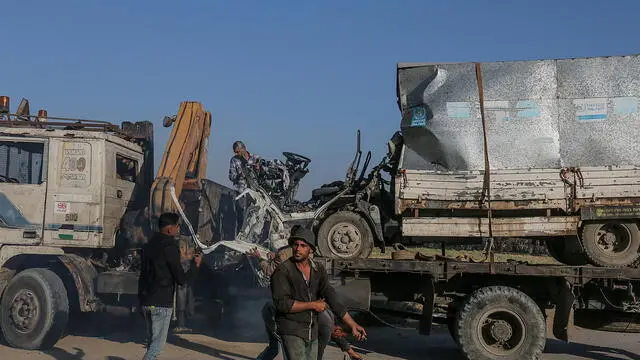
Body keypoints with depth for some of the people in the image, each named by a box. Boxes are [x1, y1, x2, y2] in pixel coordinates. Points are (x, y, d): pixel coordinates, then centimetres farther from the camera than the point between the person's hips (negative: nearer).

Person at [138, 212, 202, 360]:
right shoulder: (169, 247, -14)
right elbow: (181, 279, -12)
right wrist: (195, 266, 3)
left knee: (151, 341, 15)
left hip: (146, 300, 8)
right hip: (161, 302, -8)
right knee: (158, 343, -3)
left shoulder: (149, 245, 11)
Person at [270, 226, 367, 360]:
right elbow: (281, 303, -20)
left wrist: (352, 325, -13)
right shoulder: (282, 271, -13)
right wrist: (313, 305, -15)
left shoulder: (319, 270, 3)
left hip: (312, 332, 6)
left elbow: (331, 297, -4)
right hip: (291, 332, -6)